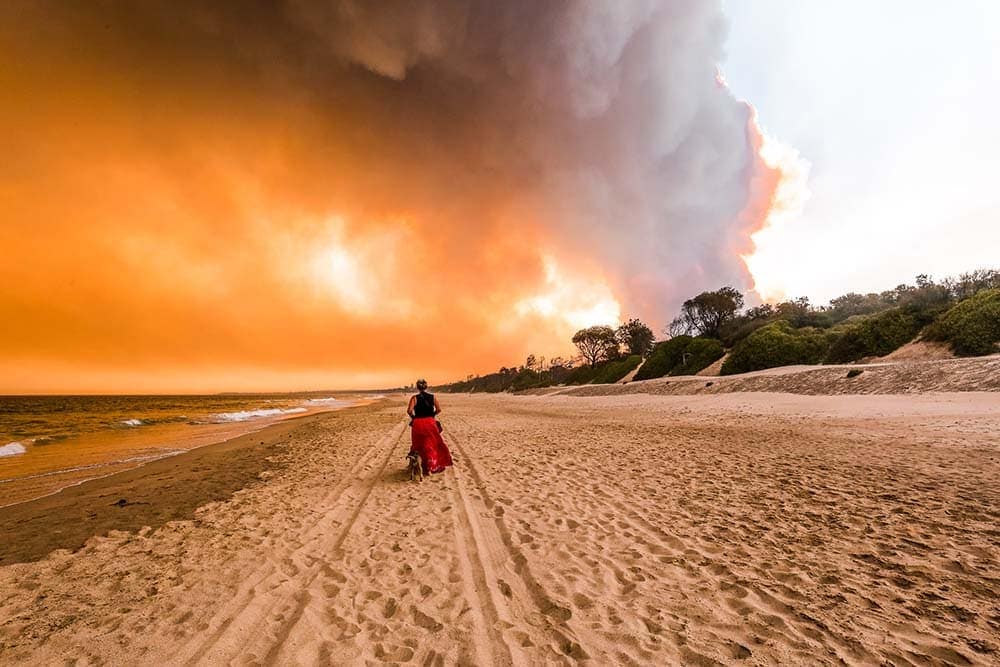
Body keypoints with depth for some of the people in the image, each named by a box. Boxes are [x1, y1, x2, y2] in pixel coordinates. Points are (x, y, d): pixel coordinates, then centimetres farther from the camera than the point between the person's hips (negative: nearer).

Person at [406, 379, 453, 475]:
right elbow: (438, 410, -4)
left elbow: (409, 411, -17)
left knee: (418, 445, 14)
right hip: (430, 423, 1)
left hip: (418, 424, -1)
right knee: (433, 444, 16)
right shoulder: (432, 397, -1)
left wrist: (413, 417, 1)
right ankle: (436, 465, 19)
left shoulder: (414, 397, -7)